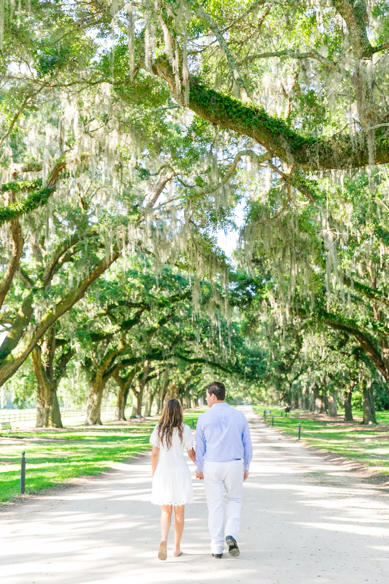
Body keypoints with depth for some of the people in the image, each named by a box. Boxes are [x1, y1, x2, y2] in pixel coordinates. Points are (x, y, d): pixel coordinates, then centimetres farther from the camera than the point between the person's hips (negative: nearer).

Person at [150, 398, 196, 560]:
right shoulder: (184, 430, -7)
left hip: (162, 473, 1)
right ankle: (177, 547, 19)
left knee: (165, 512, 9)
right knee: (179, 512, 13)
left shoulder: (158, 430, -3)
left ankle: (163, 540, -17)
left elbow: (154, 454, -1)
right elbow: (191, 453, -1)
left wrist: (154, 476, 7)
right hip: (180, 473, -1)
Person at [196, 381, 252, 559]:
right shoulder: (239, 416, -2)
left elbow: (200, 446, -1)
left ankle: (217, 548, 12)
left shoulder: (204, 418, -7)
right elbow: (247, 444, 2)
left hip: (212, 466, -1)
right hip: (234, 465, 1)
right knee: (234, 500, 20)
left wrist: (199, 469, 11)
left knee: (215, 505, 8)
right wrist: (246, 467, 13)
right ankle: (232, 534, -1)